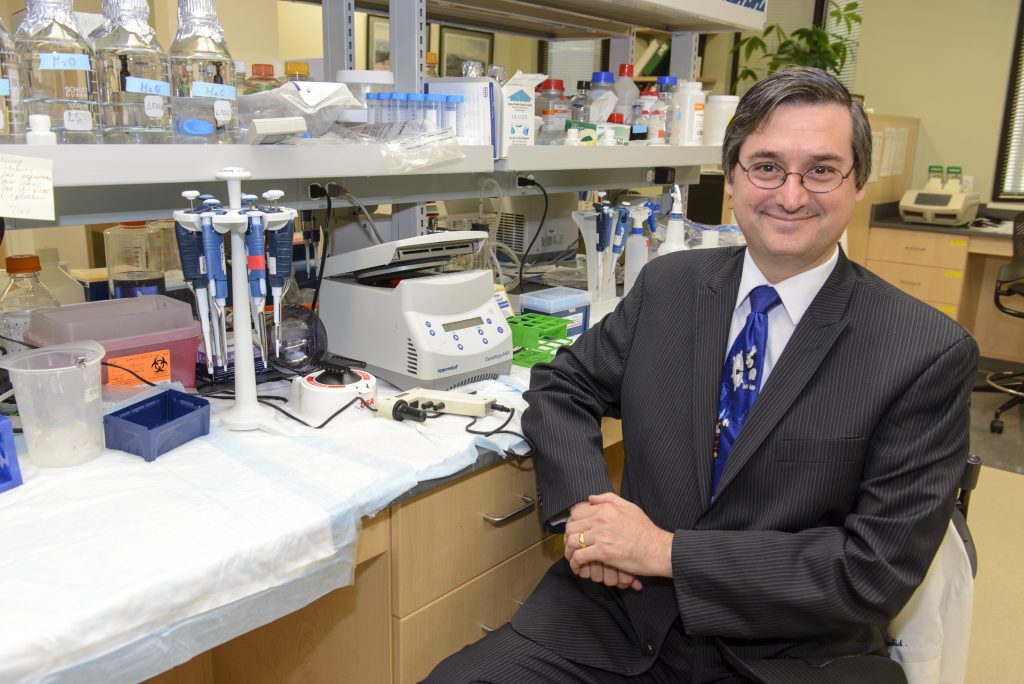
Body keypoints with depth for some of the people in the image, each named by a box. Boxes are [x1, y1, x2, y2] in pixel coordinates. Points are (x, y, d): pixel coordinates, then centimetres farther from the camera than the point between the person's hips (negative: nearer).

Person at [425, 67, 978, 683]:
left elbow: (879, 569, -11)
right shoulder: (668, 285, 2)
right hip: (624, 611, 2)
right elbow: (563, 386, 9)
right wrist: (582, 502, -11)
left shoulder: (932, 355, -9)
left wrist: (668, 551, -16)